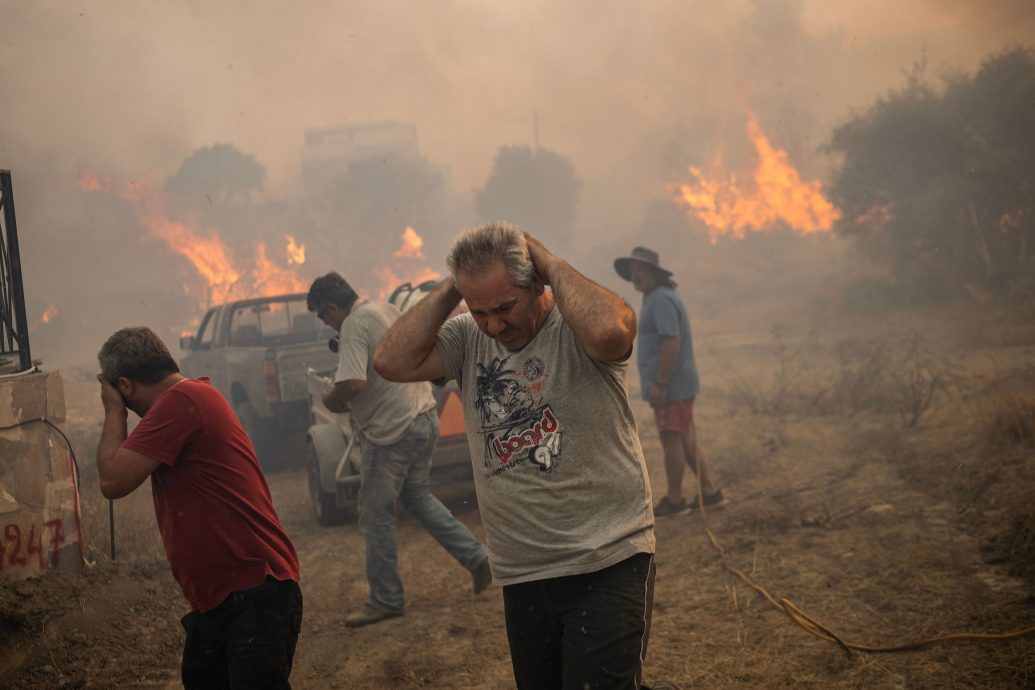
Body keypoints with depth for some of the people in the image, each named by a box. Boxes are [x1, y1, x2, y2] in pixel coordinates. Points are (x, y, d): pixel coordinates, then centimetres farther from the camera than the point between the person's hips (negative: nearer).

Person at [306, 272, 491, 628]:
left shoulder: (354, 325, -17)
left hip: (393, 431, -9)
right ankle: (476, 557, 20)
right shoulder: (387, 309, 11)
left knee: (376, 515, 2)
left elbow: (352, 383, -29)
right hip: (424, 417, 9)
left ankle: (386, 599, 9)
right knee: (417, 496, 24)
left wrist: (331, 400, -8)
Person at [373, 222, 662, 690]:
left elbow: (608, 331, -34)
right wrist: (450, 291, -7)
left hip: (608, 567, -6)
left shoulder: (575, 326, -9)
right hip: (522, 576, 6)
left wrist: (551, 264, -18)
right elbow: (392, 362, -7)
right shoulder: (468, 339, 6)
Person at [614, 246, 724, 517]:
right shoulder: (657, 299, 16)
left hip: (670, 386, -10)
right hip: (676, 385, 10)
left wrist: (659, 384, -24)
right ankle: (709, 492, 18)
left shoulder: (662, 300, -17)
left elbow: (672, 342, -25)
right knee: (684, 440, 14)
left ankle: (674, 500, 7)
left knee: (672, 440, -1)